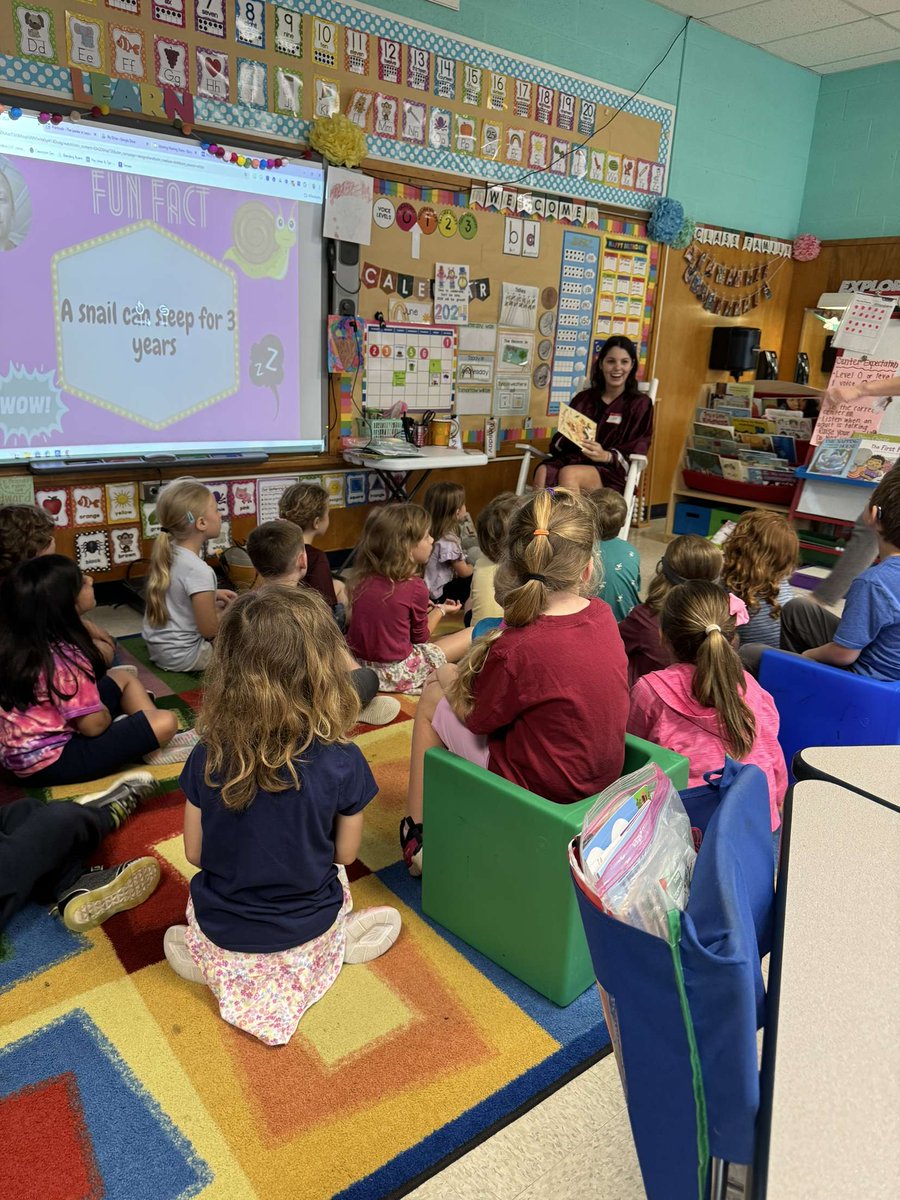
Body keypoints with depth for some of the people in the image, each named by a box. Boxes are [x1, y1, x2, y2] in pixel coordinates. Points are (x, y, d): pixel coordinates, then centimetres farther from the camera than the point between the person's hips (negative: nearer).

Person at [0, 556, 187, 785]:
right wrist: (107, 712, 0)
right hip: (51, 762, -10)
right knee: (165, 722, -21)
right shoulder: (63, 660, -26)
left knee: (122, 677, 18)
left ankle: (151, 741, 7)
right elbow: (95, 725, -18)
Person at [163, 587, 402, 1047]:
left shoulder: (207, 760, -20)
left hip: (223, 932, 1)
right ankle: (337, 947, 8)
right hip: (306, 933, 0)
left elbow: (195, 853, -5)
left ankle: (208, 958, 12)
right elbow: (345, 853, -9)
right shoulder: (343, 763, -25)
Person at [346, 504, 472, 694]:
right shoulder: (414, 587, -15)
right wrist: (440, 610, 17)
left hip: (358, 666, 7)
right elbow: (420, 637, 0)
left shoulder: (361, 579, 0)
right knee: (471, 635, 2)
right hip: (396, 674, -7)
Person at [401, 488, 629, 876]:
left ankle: (416, 831, 23)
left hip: (540, 786, -7)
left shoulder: (517, 648, -28)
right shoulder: (603, 615, -7)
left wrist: (451, 680, 8)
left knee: (432, 699, 11)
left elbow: (475, 718, -11)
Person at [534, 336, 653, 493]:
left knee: (568, 474, -36)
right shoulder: (583, 398, 20)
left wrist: (606, 456, -21)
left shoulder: (640, 404, 9)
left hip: (612, 470, -3)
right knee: (543, 472, -32)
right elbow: (561, 437, 16)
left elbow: (636, 451, -1)